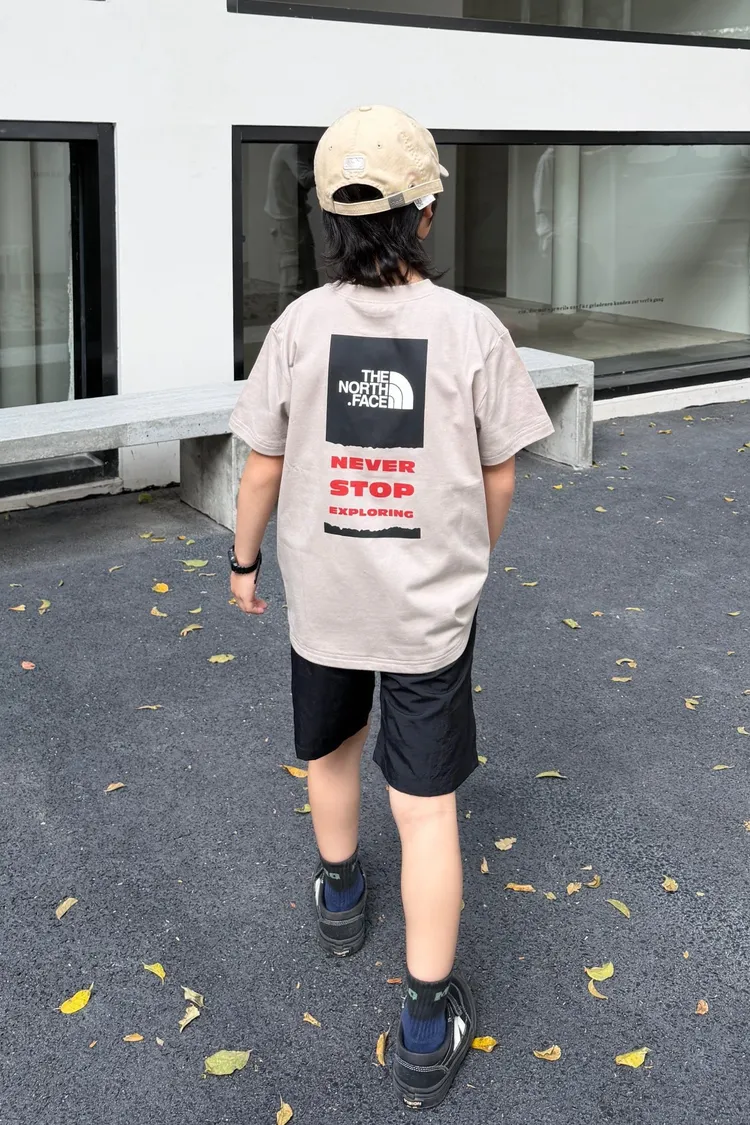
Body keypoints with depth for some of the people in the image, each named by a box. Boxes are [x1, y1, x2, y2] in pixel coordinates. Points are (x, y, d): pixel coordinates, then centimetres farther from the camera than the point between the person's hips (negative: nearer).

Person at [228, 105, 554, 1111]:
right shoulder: (473, 330, -15)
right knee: (426, 806, 6)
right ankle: (429, 1027, 12)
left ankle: (341, 897, 51)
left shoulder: (301, 325, -12)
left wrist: (243, 560, 13)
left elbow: (262, 468, -4)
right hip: (431, 603, -2)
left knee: (333, 747, 28)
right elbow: (499, 476, -5)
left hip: (325, 593, 2)